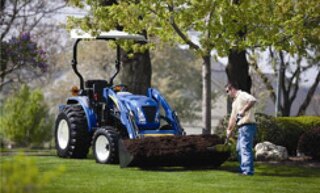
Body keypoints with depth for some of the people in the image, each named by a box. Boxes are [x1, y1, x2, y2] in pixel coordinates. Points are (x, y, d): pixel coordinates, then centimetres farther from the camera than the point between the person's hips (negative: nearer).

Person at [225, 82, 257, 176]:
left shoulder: (242, 95, -9)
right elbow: (233, 117, 25)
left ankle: (248, 171, -11)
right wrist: (229, 130, 21)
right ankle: (243, 169, 24)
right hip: (241, 127, 11)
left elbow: (253, 100, -30)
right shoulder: (235, 101, 22)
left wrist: (243, 110, -31)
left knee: (245, 148, -11)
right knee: (239, 149, 16)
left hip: (247, 126, -11)